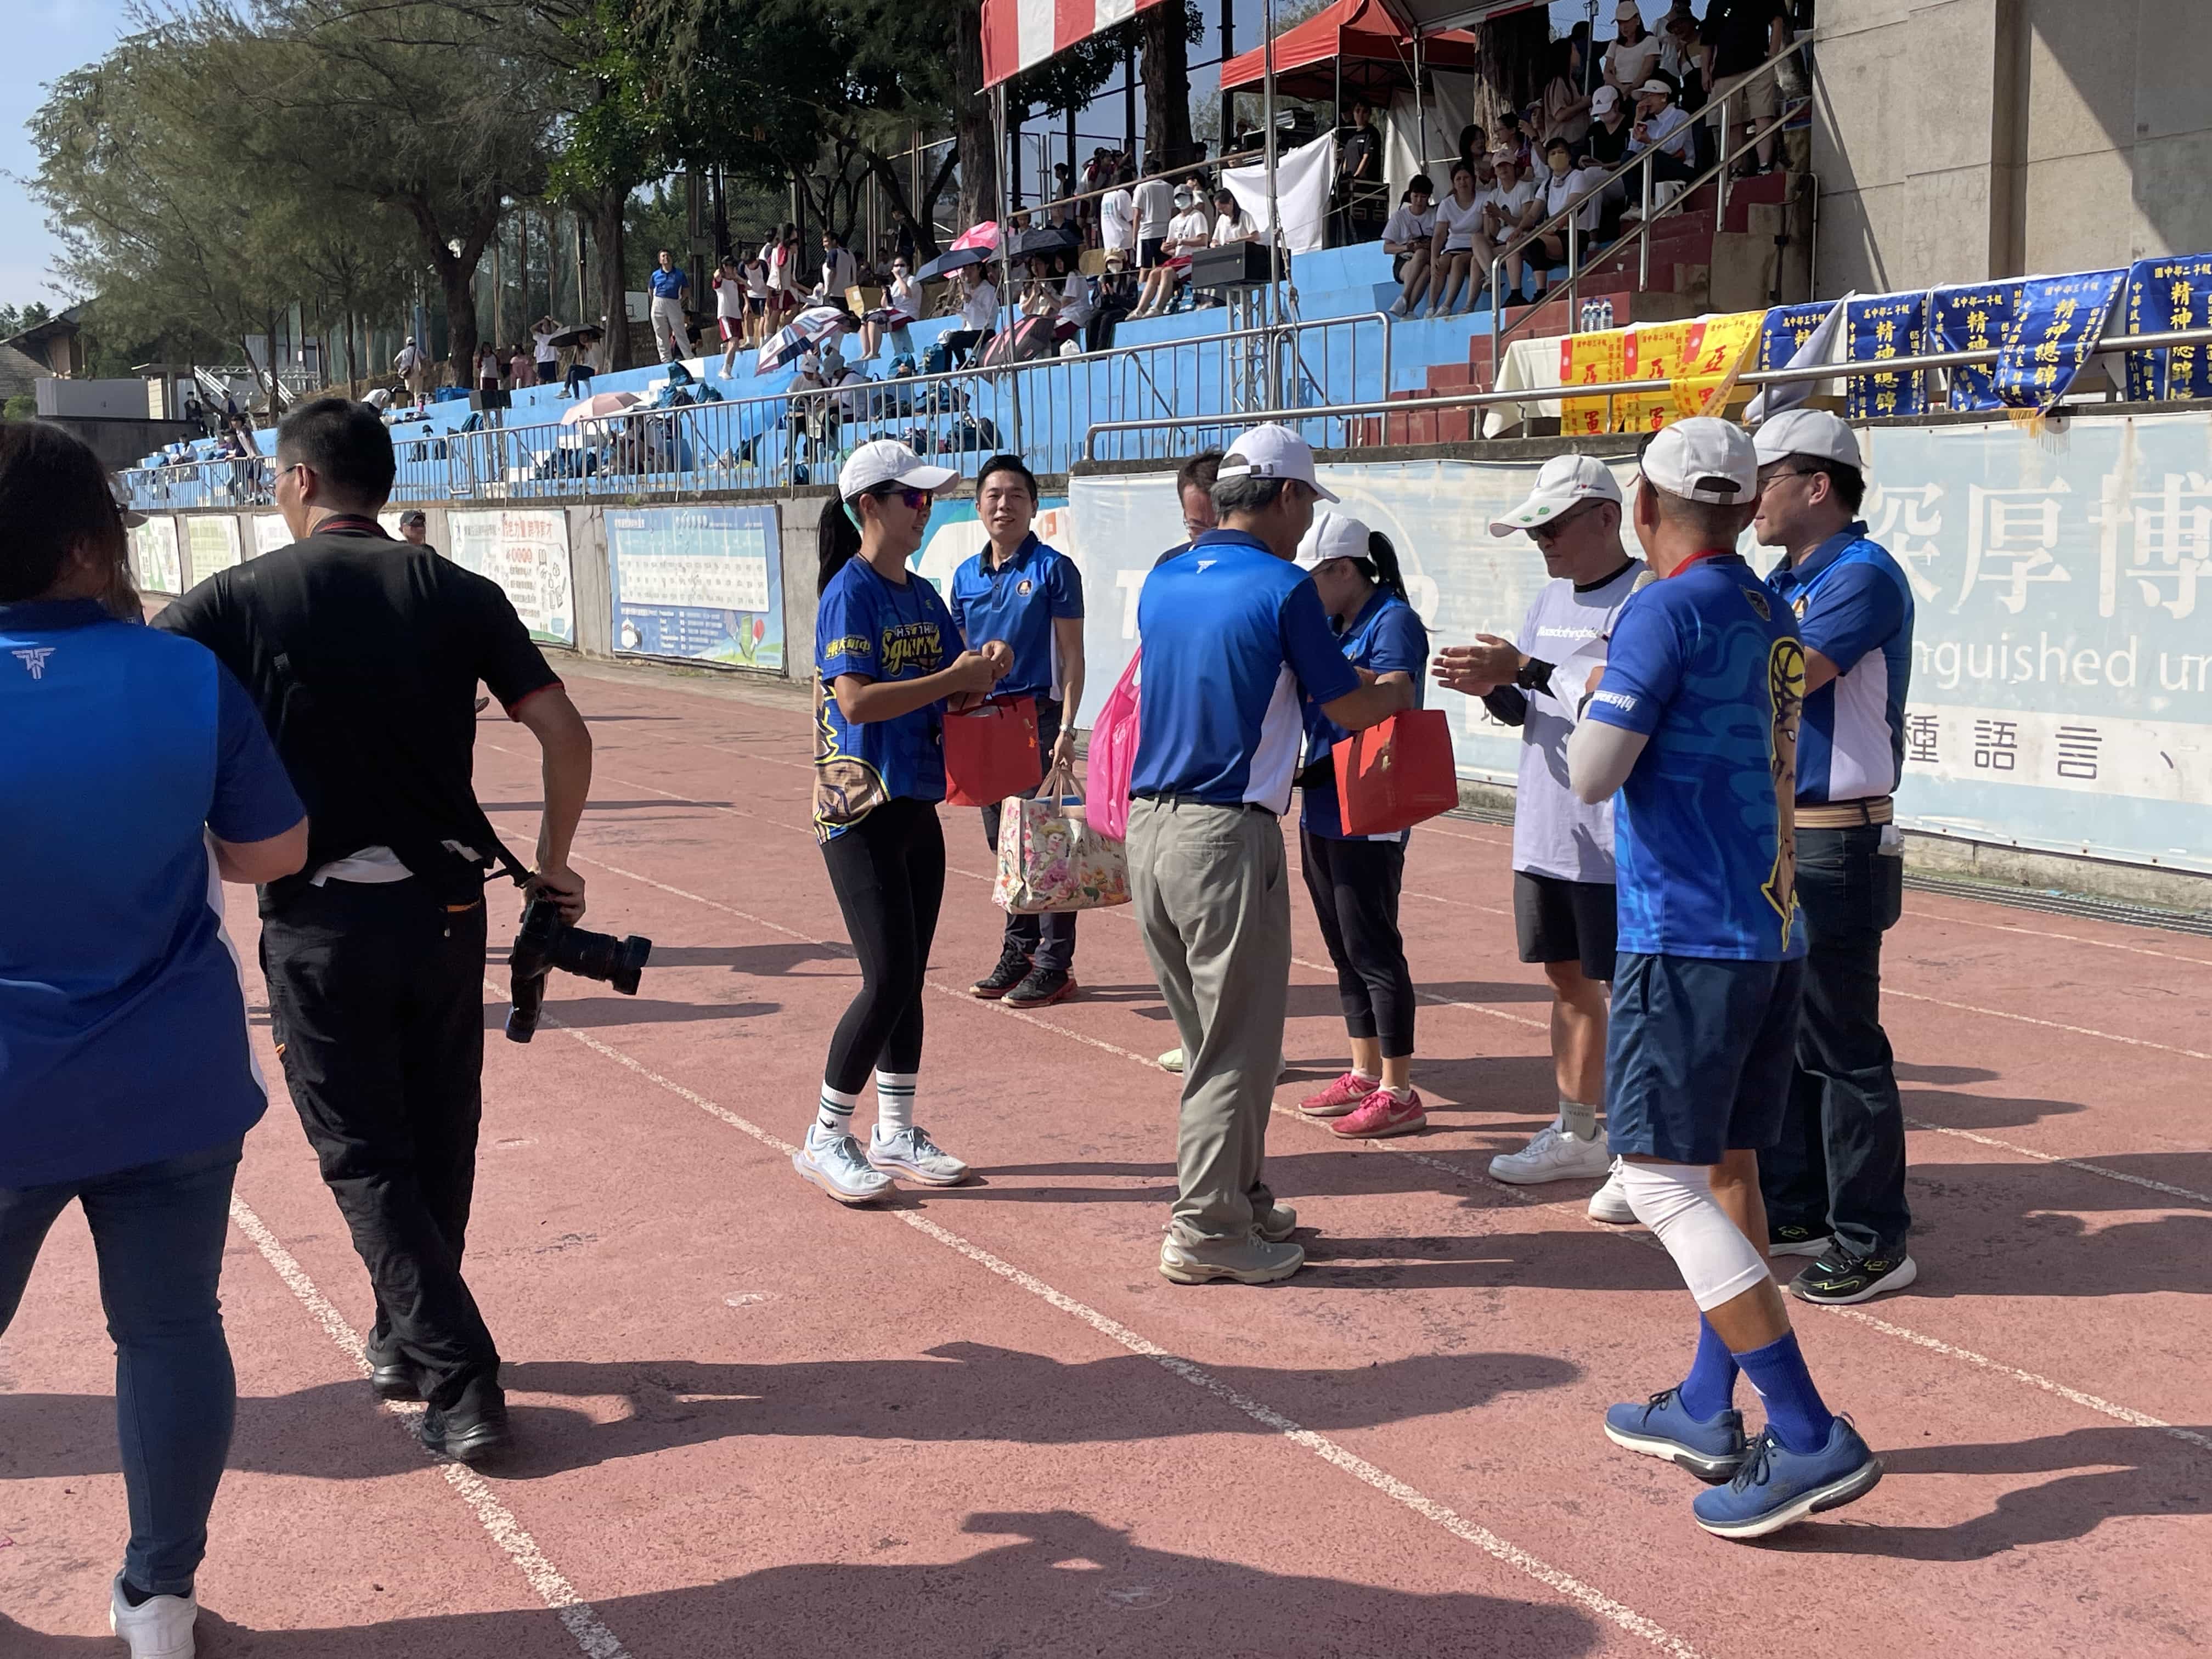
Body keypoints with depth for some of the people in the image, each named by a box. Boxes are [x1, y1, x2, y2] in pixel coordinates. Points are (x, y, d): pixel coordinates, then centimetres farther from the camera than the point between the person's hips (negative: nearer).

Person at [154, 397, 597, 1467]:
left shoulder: (240, 600, -6)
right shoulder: (458, 594, 1)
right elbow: (566, 735, -3)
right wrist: (552, 863, 9)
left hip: (320, 919, -3)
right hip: (444, 906, 3)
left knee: (367, 1157, 7)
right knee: (438, 1138, 19)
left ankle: (460, 1384, 0)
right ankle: (410, 1339, 36)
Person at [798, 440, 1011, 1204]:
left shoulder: (923, 596, 11)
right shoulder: (851, 593, -13)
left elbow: (955, 693, 16)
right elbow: (857, 701, -24)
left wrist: (984, 671, -6)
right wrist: (954, 678, -19)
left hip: (917, 806, 8)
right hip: (859, 812, -8)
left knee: (908, 977, 12)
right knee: (889, 978, -9)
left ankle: (896, 1133, 23)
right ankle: (825, 1140, 5)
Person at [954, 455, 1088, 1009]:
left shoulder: (1053, 569, -6)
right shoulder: (966, 576, 10)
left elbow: (1072, 657, -7)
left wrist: (1066, 729, -14)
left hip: (1038, 715, -6)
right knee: (1003, 843, 12)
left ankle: (1055, 963, 4)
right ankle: (1018, 952, 23)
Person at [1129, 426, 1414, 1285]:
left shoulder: (1162, 583, 11)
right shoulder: (1283, 587, -9)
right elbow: (1347, 708, -2)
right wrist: (1397, 691, 21)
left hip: (1148, 824, 7)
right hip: (1226, 832, -7)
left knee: (1208, 1033, 18)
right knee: (1239, 1043, 3)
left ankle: (1238, 1196, 28)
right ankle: (1208, 1231, 7)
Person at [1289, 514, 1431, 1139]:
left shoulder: (1392, 622, -11)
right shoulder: (1333, 626, 14)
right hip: (1323, 811, 9)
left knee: (1372, 948, -4)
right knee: (1344, 947, 15)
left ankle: (1398, 1095, 3)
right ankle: (1365, 1075, 26)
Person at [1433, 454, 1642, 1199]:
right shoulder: (1550, 598, 15)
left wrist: (1525, 667, -26)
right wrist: (1491, 687, -2)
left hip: (1614, 838, -8)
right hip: (1545, 831, 8)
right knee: (1569, 978, 16)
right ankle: (1577, 1135, 28)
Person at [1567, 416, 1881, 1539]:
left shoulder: (1667, 612, -11)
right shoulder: (1771, 616, 13)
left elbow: (1592, 776, -16)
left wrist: (1595, 698, 5)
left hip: (1688, 936, -9)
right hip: (1773, 933, 9)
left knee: (1662, 1180, -7)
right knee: (1727, 1168, 15)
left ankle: (1811, 1440, -10)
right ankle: (1709, 1410, 26)